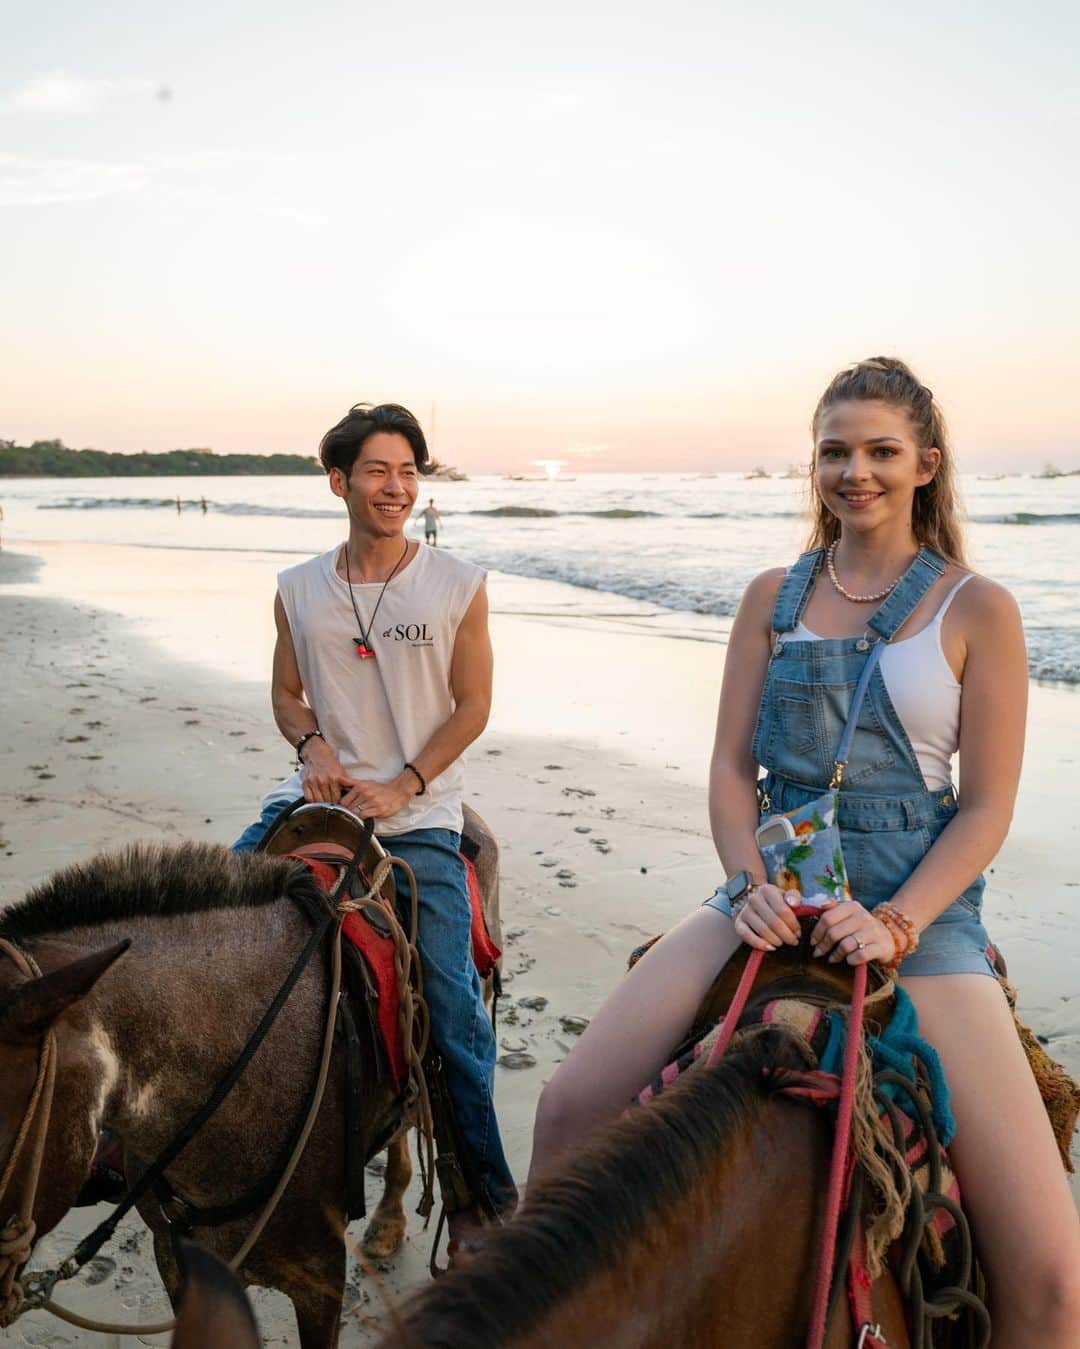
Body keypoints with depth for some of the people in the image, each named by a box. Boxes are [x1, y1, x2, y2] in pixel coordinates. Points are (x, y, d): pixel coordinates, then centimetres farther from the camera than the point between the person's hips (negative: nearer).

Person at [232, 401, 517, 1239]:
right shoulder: (299, 590, 4)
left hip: (419, 814, -3)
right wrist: (314, 744, -9)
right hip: (317, 796, 3)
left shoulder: (459, 586, -3)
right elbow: (287, 694, 13)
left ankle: (485, 1180, 15)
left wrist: (402, 786, -12)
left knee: (452, 1000, -5)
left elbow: (473, 707, -3)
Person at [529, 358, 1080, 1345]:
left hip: (920, 903, -2)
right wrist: (751, 883, -10)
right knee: (569, 1110, -9)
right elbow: (731, 766, 7)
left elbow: (987, 807, -3)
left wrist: (895, 923, -16)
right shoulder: (774, 597, 9)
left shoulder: (977, 610, 0)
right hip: (779, 887, 3)